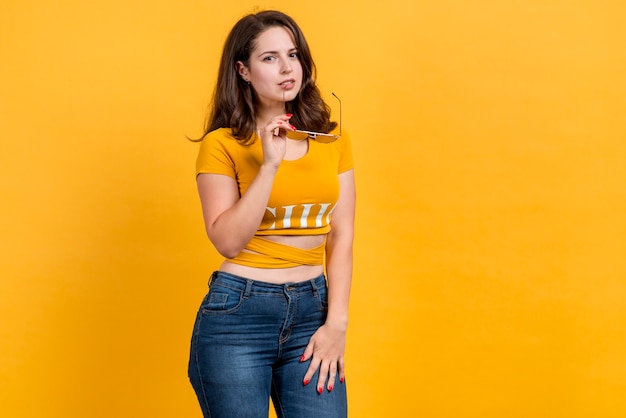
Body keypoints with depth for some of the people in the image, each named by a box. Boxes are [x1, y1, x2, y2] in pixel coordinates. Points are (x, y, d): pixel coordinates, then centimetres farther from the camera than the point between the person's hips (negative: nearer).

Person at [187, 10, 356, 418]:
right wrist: (269, 164, -17)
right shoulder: (223, 143, -3)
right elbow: (228, 241, -11)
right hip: (239, 313, -3)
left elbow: (341, 236, 5)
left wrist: (337, 322, -3)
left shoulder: (332, 139, 7)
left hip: (313, 311, 3)